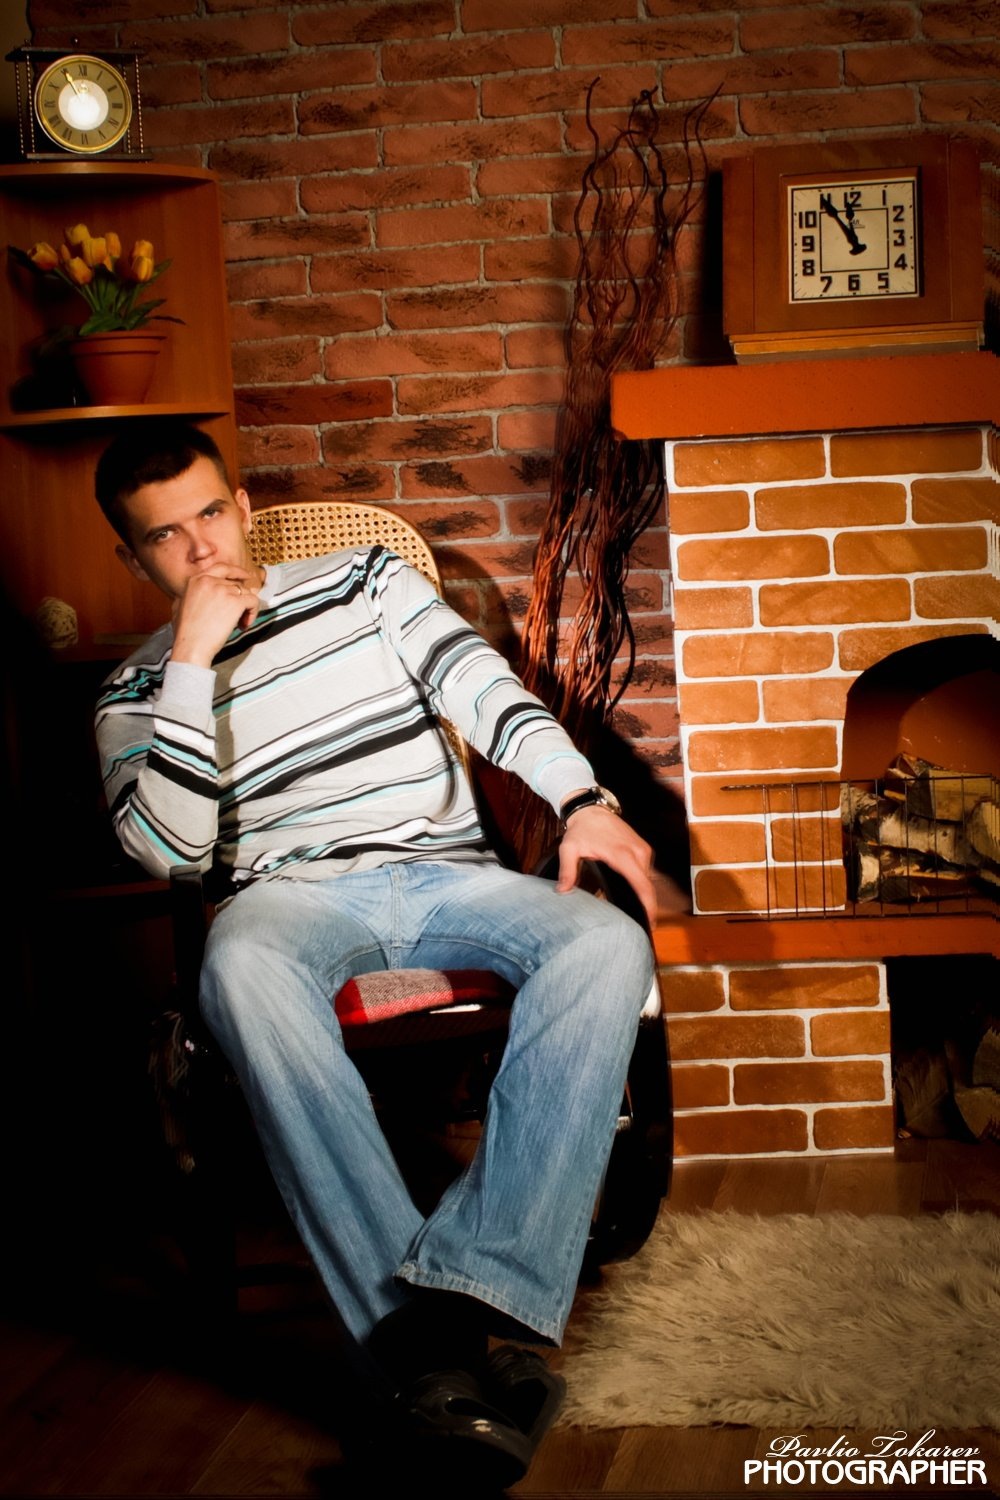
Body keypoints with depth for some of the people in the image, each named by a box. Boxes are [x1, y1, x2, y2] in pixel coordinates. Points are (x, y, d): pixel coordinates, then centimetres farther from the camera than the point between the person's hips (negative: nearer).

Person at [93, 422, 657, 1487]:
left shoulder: (365, 582, 19)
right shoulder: (137, 692, 15)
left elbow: (480, 683, 5)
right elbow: (166, 848, -2)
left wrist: (579, 798, -12)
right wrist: (194, 659, -5)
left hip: (448, 876, 2)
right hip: (296, 890, -2)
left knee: (608, 943, -30)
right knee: (241, 968, -40)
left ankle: (481, 1279, -43)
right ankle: (430, 1343, -46)